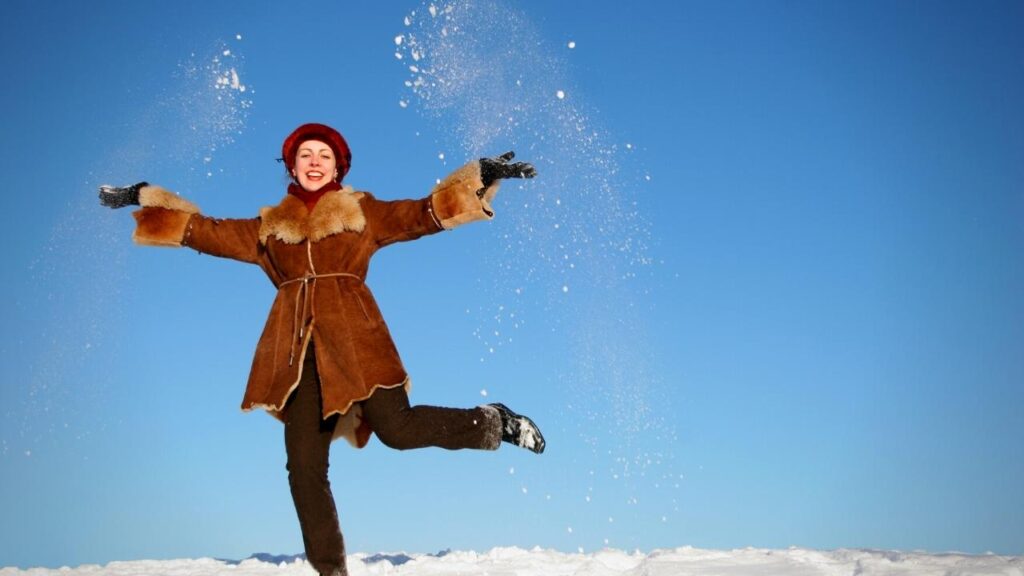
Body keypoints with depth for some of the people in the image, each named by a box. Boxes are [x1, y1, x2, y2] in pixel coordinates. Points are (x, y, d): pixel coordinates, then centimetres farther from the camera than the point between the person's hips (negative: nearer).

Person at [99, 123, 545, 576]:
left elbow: (427, 213, 8)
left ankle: (493, 423, 7)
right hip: (296, 348, 3)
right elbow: (204, 231, 24)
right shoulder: (268, 227, 20)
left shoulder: (364, 213, 14)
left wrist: (483, 178, -1)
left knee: (397, 428, -18)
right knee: (304, 463, -4)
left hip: (353, 335, -3)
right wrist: (143, 200, 22)